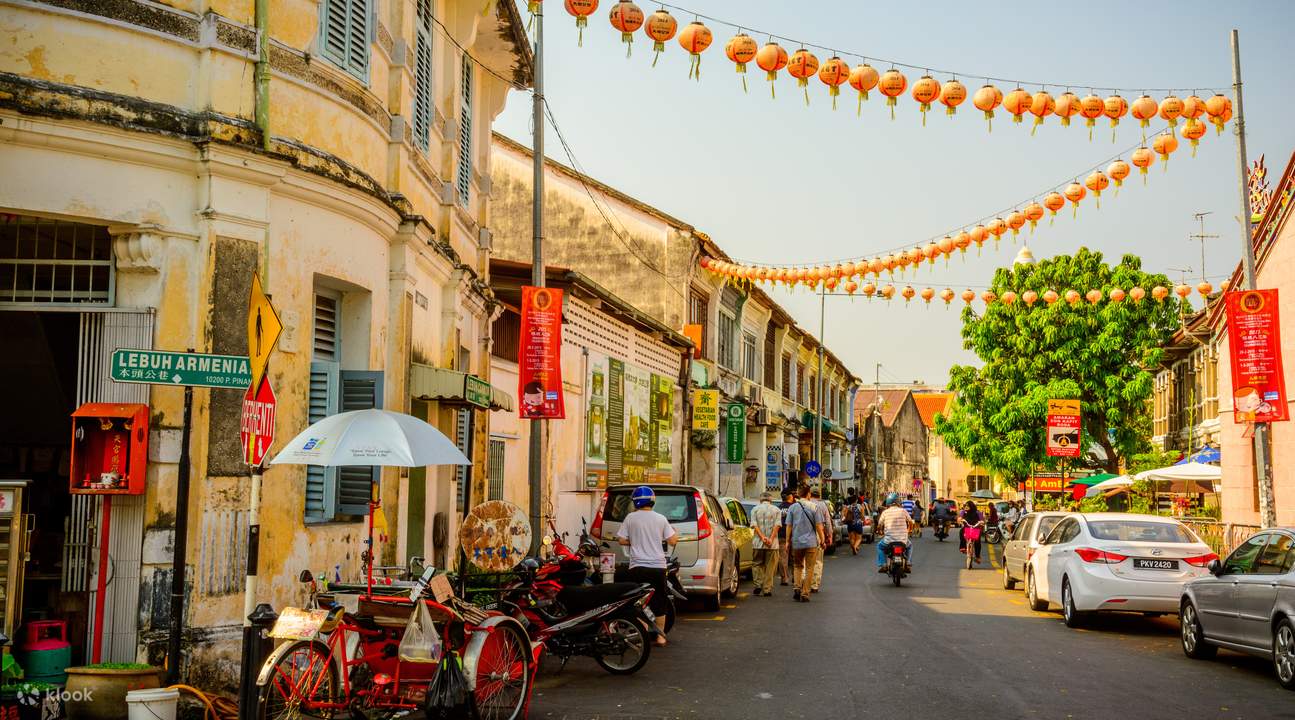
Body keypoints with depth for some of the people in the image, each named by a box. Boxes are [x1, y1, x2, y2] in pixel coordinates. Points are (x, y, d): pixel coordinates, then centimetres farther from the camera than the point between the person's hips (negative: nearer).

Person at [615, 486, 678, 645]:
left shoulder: (630, 518, -2)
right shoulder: (661, 519, 1)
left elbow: (621, 540, -2)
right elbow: (672, 541, 0)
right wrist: (675, 532, 21)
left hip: (637, 567, -2)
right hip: (658, 566, 2)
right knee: (659, 602, 11)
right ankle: (660, 635, 15)